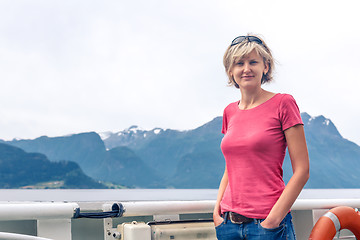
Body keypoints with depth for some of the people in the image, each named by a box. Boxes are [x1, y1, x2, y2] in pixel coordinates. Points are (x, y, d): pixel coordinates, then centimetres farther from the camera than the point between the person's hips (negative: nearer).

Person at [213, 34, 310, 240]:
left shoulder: (283, 103, -5)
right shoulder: (230, 112, 9)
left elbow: (302, 170, -8)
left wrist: (274, 218, -14)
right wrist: (217, 209, 5)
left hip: (267, 223, -4)